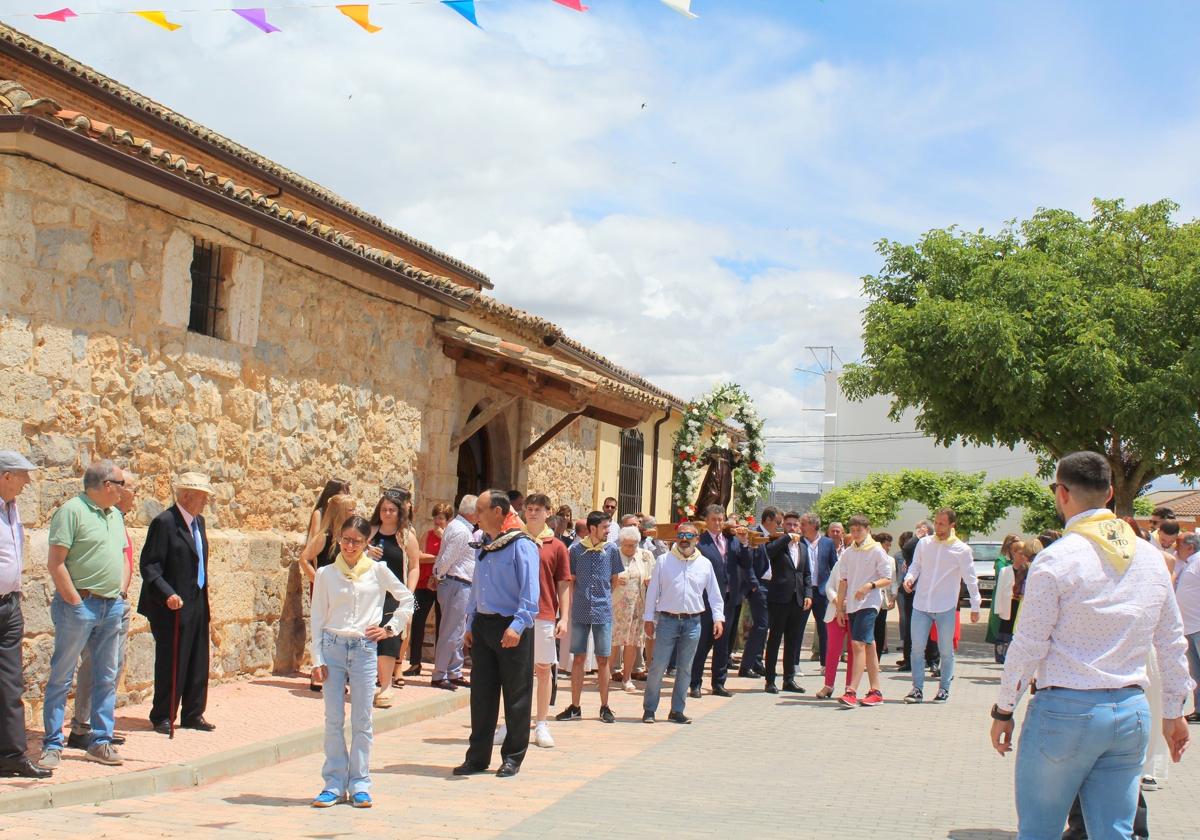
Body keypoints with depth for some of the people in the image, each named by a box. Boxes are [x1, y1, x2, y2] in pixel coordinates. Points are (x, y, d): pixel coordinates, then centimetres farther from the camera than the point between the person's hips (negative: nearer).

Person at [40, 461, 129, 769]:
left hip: (112, 606, 8)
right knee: (61, 677, 1)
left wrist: (121, 592, 9)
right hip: (80, 605, -7)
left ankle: (101, 742, 17)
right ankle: (52, 745, 8)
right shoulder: (72, 511, -10)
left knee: (107, 677, 9)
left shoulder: (115, 515, 14)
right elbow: (55, 563, -14)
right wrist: (75, 601, -15)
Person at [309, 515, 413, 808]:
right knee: (333, 719, 3)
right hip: (333, 647, 1)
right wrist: (318, 658, 0)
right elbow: (317, 618, 5)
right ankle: (334, 783, 11)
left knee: (362, 720, 3)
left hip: (365, 649, -1)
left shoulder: (377, 570, 3)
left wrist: (390, 628, 4)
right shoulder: (326, 574, 4)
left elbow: (407, 599, 12)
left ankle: (359, 784, 11)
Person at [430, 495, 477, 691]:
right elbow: (447, 560, -17)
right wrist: (439, 576, -4)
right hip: (457, 585, -10)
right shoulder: (461, 531, -18)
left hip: (462, 586, 10)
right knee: (451, 632, -4)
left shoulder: (457, 526, 15)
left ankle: (454, 673, 23)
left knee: (458, 631, 16)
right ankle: (439, 676, 2)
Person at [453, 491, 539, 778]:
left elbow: (530, 591, -17)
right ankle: (478, 757, 17)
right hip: (483, 625, 7)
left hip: (511, 629, -7)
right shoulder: (483, 546, 13)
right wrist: (470, 624, 15)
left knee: (516, 696, 4)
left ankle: (513, 757, 14)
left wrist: (517, 625, -26)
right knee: (481, 694, 9)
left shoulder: (521, 545, -11)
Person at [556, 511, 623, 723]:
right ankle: (575, 707, 13)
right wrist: (574, 605, 2)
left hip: (603, 612, 0)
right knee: (578, 659, 5)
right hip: (580, 611, 0)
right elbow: (571, 581, 8)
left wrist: (604, 598, 8)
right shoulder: (576, 550, 0)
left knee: (603, 660, 5)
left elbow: (614, 581, 12)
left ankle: (604, 707, 13)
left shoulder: (611, 550, 1)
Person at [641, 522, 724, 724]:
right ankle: (649, 709, 7)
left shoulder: (705, 564, 6)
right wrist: (649, 619, 0)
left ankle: (677, 710, 18)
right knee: (657, 667, -3)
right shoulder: (664, 561, 0)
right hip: (667, 620, -2)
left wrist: (718, 618, 1)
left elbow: (714, 594, 10)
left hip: (692, 623, 2)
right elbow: (652, 591, 2)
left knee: (685, 669, 8)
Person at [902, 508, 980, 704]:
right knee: (917, 648, 1)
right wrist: (909, 578, -13)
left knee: (946, 651, 6)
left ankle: (944, 689, 17)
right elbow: (915, 566, 9)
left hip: (946, 608, -2)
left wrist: (975, 607, 0)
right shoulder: (924, 543, 4)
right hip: (921, 605, 3)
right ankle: (917, 688, 8)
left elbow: (970, 580, 0)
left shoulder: (962, 549, -4)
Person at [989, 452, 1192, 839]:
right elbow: (1173, 643, 12)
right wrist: (1173, 710, 22)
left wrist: (1003, 709, 2)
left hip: (1064, 710, -5)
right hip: (1132, 713, 5)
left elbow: (1028, 644, -9)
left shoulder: (1056, 559, -11)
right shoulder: (1151, 558, 7)